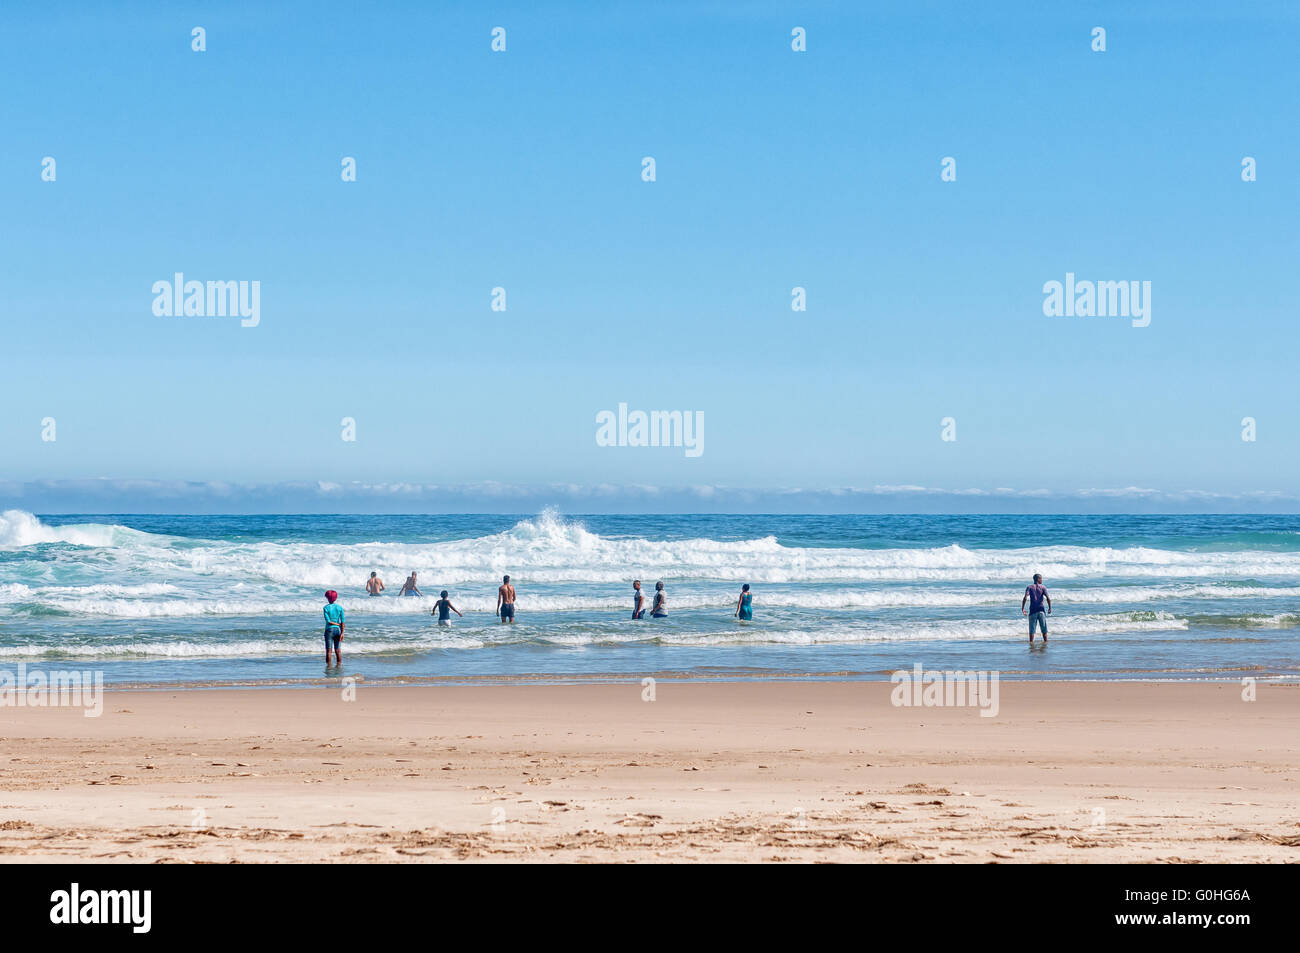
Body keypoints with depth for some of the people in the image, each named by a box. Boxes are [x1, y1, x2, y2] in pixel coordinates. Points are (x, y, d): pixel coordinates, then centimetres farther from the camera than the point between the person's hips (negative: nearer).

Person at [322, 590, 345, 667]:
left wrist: (338, 624, -2)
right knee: (337, 650, 11)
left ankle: (329, 665, -1)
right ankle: (339, 664, 12)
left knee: (328, 650, 1)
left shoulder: (326, 607, -8)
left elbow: (328, 621, -13)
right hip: (337, 629, 3)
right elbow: (342, 622, -2)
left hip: (329, 629, -3)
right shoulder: (339, 607, 1)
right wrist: (342, 633, 0)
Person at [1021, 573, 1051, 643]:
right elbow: (1048, 598, -9)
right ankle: (1045, 641, 14)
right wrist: (1050, 608, 1)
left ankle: (1031, 642, 1)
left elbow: (1025, 598, -11)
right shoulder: (1043, 587, 0)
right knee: (1044, 628, 11)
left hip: (1032, 610, 0)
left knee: (1032, 629, 5)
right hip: (1041, 610, 0)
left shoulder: (1029, 587, 1)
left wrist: (1022, 609, -9)